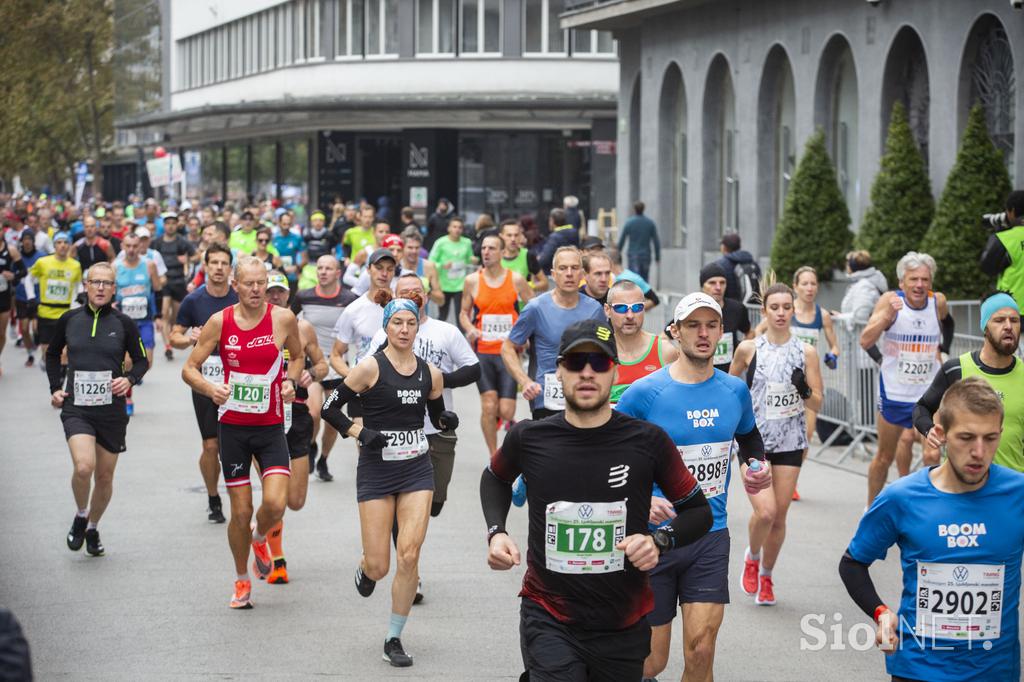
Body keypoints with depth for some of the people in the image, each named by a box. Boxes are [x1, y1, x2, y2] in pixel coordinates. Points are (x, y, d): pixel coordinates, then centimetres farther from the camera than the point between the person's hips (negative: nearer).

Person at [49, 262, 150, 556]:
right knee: (84, 467, -23)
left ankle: (92, 528, 34)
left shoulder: (123, 323, -1)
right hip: (76, 408, -1)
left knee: (105, 477, 9)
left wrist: (129, 379, -11)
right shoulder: (68, 320, 2)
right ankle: (80, 515, 7)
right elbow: (52, 354, 19)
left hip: (112, 409, 1)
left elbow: (142, 361, 9)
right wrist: (55, 387, 9)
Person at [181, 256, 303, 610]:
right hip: (232, 425, 0)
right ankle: (242, 580, 25)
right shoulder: (220, 322, -7)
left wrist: (291, 381, -6)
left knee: (276, 503, -16)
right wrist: (210, 388, -22)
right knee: (241, 512, 3)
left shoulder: (283, 318, -6)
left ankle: (260, 539, 20)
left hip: (271, 425, 0)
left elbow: (298, 356, 14)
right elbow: (189, 368, -2)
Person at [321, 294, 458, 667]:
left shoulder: (430, 373, 4)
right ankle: (365, 570, 38)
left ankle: (394, 639, 4)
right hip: (376, 471, -3)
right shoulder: (371, 367, -8)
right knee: (378, 566, -3)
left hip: (417, 470, 3)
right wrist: (359, 433, -17)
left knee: (409, 556, -10)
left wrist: (447, 421, -4)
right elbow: (330, 407, -5)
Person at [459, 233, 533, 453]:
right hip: (483, 352, 1)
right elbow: (464, 313, 14)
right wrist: (470, 329, -7)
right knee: (488, 406, -7)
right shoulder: (472, 281, 3)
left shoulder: (516, 279, 0)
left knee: (506, 411, -5)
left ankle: (506, 418, 34)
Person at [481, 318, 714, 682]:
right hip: (548, 621, -1)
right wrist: (495, 532, 3)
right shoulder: (528, 439, -4)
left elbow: (698, 511, 4)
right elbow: (495, 478, 20)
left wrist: (660, 542, -15)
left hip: (624, 625, 1)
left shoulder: (648, 441, -7)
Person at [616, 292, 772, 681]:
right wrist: (639, 501, -19)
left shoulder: (735, 391, 3)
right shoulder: (644, 393, -11)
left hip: (711, 537, 3)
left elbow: (749, 437, 25)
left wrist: (755, 465, 5)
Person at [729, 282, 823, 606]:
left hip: (790, 443, 2)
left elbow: (817, 405, 1)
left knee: (779, 516, 5)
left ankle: (766, 576, 27)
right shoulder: (748, 349, -3)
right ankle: (751, 558, 15)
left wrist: (804, 391, -18)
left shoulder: (806, 352, 0)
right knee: (765, 512, -16)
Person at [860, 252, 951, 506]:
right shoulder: (890, 300, -12)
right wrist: (887, 314, -32)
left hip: (929, 393, 1)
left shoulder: (938, 302, -4)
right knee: (884, 456, 12)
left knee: (933, 454, -11)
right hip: (894, 393, -1)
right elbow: (865, 341, -21)